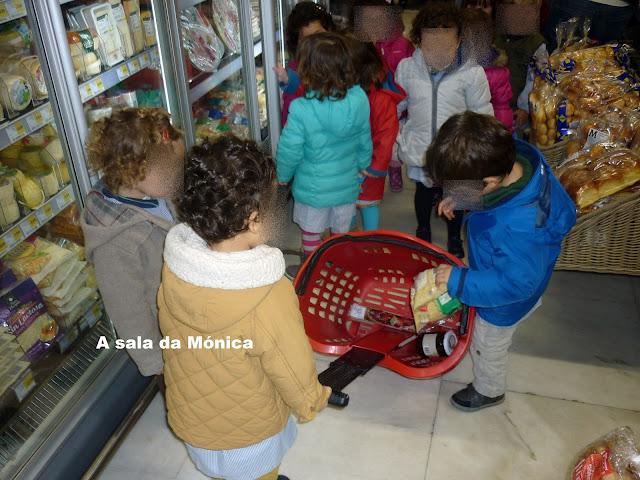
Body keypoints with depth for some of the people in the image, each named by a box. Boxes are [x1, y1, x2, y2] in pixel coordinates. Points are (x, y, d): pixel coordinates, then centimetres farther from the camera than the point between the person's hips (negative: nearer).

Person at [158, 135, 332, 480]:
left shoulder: (173, 263, -23)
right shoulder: (269, 299, -39)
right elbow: (299, 387, -23)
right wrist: (317, 401, 0)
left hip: (189, 420, 5)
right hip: (247, 437, -4)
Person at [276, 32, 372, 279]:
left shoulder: (301, 109, -28)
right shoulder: (360, 99, -15)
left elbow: (290, 149, -17)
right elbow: (365, 139, 0)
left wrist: (283, 175, 3)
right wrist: (363, 164, 19)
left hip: (313, 187, -3)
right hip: (347, 183, 4)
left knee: (311, 233, 19)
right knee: (342, 232, 24)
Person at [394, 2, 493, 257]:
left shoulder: (471, 73, -14)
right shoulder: (406, 68, -8)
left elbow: (482, 116, -5)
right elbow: (395, 108, 5)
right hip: (419, 148, 2)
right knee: (423, 190, 23)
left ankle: (454, 238, 41)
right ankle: (423, 231, 49)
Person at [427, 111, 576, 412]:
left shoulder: (519, 228, -48)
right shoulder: (516, 158, -26)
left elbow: (514, 285, -34)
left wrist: (458, 280, -30)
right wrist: (458, 199, -8)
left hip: (503, 304, -7)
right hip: (495, 272, 7)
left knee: (488, 347, 23)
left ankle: (488, 391, 54)